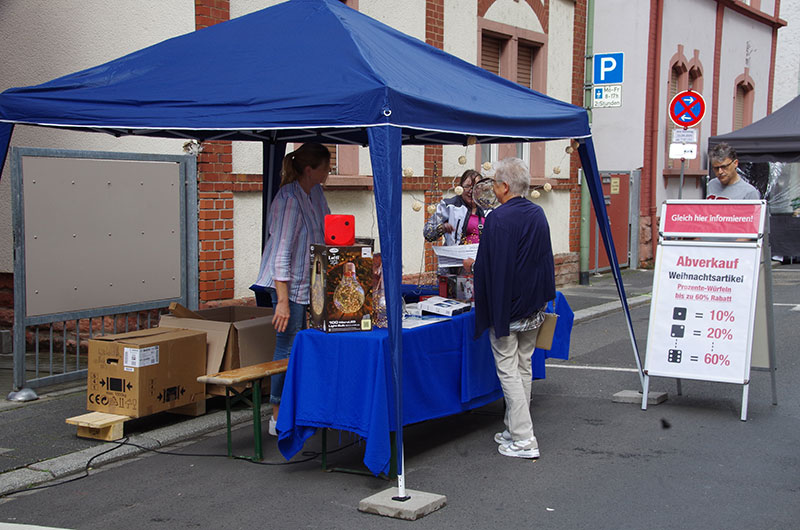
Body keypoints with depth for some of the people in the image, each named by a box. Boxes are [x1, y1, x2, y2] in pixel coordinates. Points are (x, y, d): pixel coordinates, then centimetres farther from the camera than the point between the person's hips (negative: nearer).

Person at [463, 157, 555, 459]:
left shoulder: (498, 218, -19)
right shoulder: (538, 214, 6)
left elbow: (489, 266, -21)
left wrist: (472, 265, -2)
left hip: (505, 305, -8)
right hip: (533, 305, 8)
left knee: (508, 369, -1)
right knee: (524, 366, 15)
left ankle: (524, 440, -1)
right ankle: (515, 429, 24)